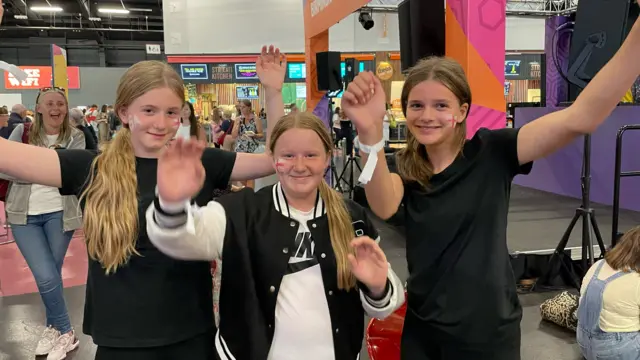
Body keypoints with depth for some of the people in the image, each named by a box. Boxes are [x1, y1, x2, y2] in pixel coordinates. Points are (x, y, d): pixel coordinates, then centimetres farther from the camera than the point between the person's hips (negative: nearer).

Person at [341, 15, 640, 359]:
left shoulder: (491, 152, -11)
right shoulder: (405, 166, -4)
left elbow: (580, 118, -24)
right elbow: (384, 207, -27)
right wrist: (370, 131, -46)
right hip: (422, 330, 3)